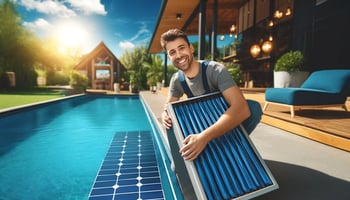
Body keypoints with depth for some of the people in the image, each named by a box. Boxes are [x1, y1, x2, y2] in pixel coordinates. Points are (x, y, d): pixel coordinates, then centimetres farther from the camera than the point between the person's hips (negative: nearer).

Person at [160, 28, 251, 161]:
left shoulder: (215, 70, -29)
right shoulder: (176, 80, -10)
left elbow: (242, 108, -42)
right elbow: (168, 106, 0)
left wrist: (205, 136, -55)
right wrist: (165, 114, -27)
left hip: (229, 125, -4)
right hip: (201, 126, 5)